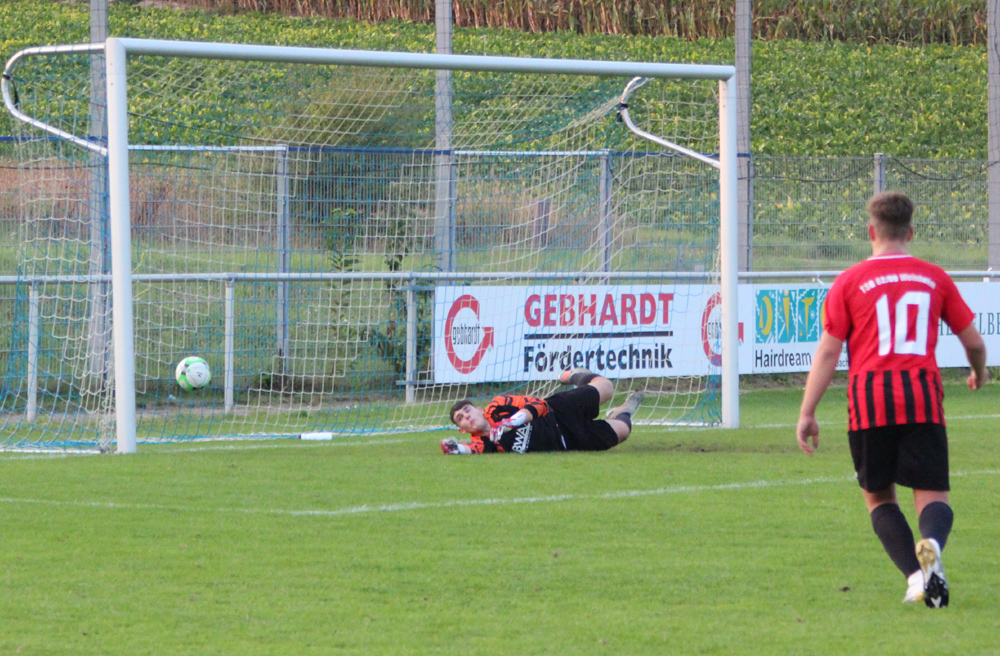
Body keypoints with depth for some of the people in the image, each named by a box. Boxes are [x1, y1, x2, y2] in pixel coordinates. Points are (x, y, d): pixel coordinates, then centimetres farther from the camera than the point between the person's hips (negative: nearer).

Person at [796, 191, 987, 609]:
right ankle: (932, 544, -34)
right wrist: (979, 373, 39)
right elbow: (974, 343, 16)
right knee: (932, 495, 2)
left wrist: (807, 413, 4)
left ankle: (916, 575, -5)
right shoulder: (935, 278, 11)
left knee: (878, 496, 15)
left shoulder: (850, 282, 5)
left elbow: (828, 351, 1)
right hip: (923, 399, 1)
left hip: (870, 402, -1)